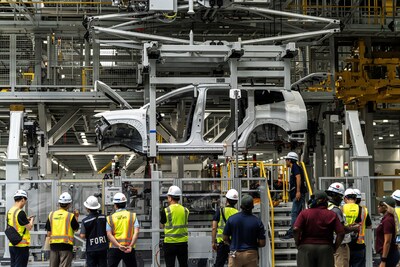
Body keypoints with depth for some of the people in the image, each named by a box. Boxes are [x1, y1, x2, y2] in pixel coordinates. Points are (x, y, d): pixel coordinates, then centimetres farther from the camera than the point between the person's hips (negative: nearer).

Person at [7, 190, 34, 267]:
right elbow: (29, 227, -15)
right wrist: (31, 220, 4)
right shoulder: (20, 212, -17)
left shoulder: (10, 212, 8)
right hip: (21, 245, -8)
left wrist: (26, 220, 17)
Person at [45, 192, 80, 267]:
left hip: (54, 245, 4)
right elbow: (76, 229, 4)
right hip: (66, 244, -4)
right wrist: (76, 217, 14)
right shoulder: (70, 216, -7)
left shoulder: (51, 215, 5)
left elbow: (48, 232, 7)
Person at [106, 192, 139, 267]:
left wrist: (119, 246, -15)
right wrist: (131, 246, -15)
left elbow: (109, 234, -7)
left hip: (114, 248, 0)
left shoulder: (110, 218, 4)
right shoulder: (132, 216, 3)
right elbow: (136, 232, -9)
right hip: (129, 249, 0)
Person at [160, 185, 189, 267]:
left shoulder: (165, 211, -10)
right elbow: (185, 223, 7)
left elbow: (162, 225, 3)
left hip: (170, 243, -3)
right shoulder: (185, 210, 0)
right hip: (183, 242, 3)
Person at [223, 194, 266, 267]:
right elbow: (262, 243, -6)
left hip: (235, 254, 0)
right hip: (251, 255, 0)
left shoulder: (232, 219, -5)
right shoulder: (257, 221, -7)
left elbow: (225, 238, 2)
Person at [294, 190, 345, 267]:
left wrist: (298, 243, 1)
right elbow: (341, 233, -4)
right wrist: (334, 248, 6)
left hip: (306, 247, 0)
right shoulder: (332, 215, 2)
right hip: (326, 248, 1)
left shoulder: (304, 213, 0)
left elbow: (296, 229, -12)